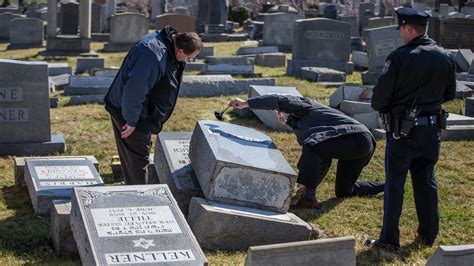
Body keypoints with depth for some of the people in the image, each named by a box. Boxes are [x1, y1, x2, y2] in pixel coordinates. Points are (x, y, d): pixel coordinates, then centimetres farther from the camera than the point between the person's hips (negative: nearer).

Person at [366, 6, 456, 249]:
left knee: (395, 183, 3)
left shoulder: (400, 57, -18)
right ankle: (428, 234, 24)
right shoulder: (444, 57, 0)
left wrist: (381, 107, 5)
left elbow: (380, 97, -16)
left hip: (403, 131, -5)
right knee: (426, 181, 16)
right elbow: (450, 94, 11)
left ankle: (389, 239, 7)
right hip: (432, 128, 5)